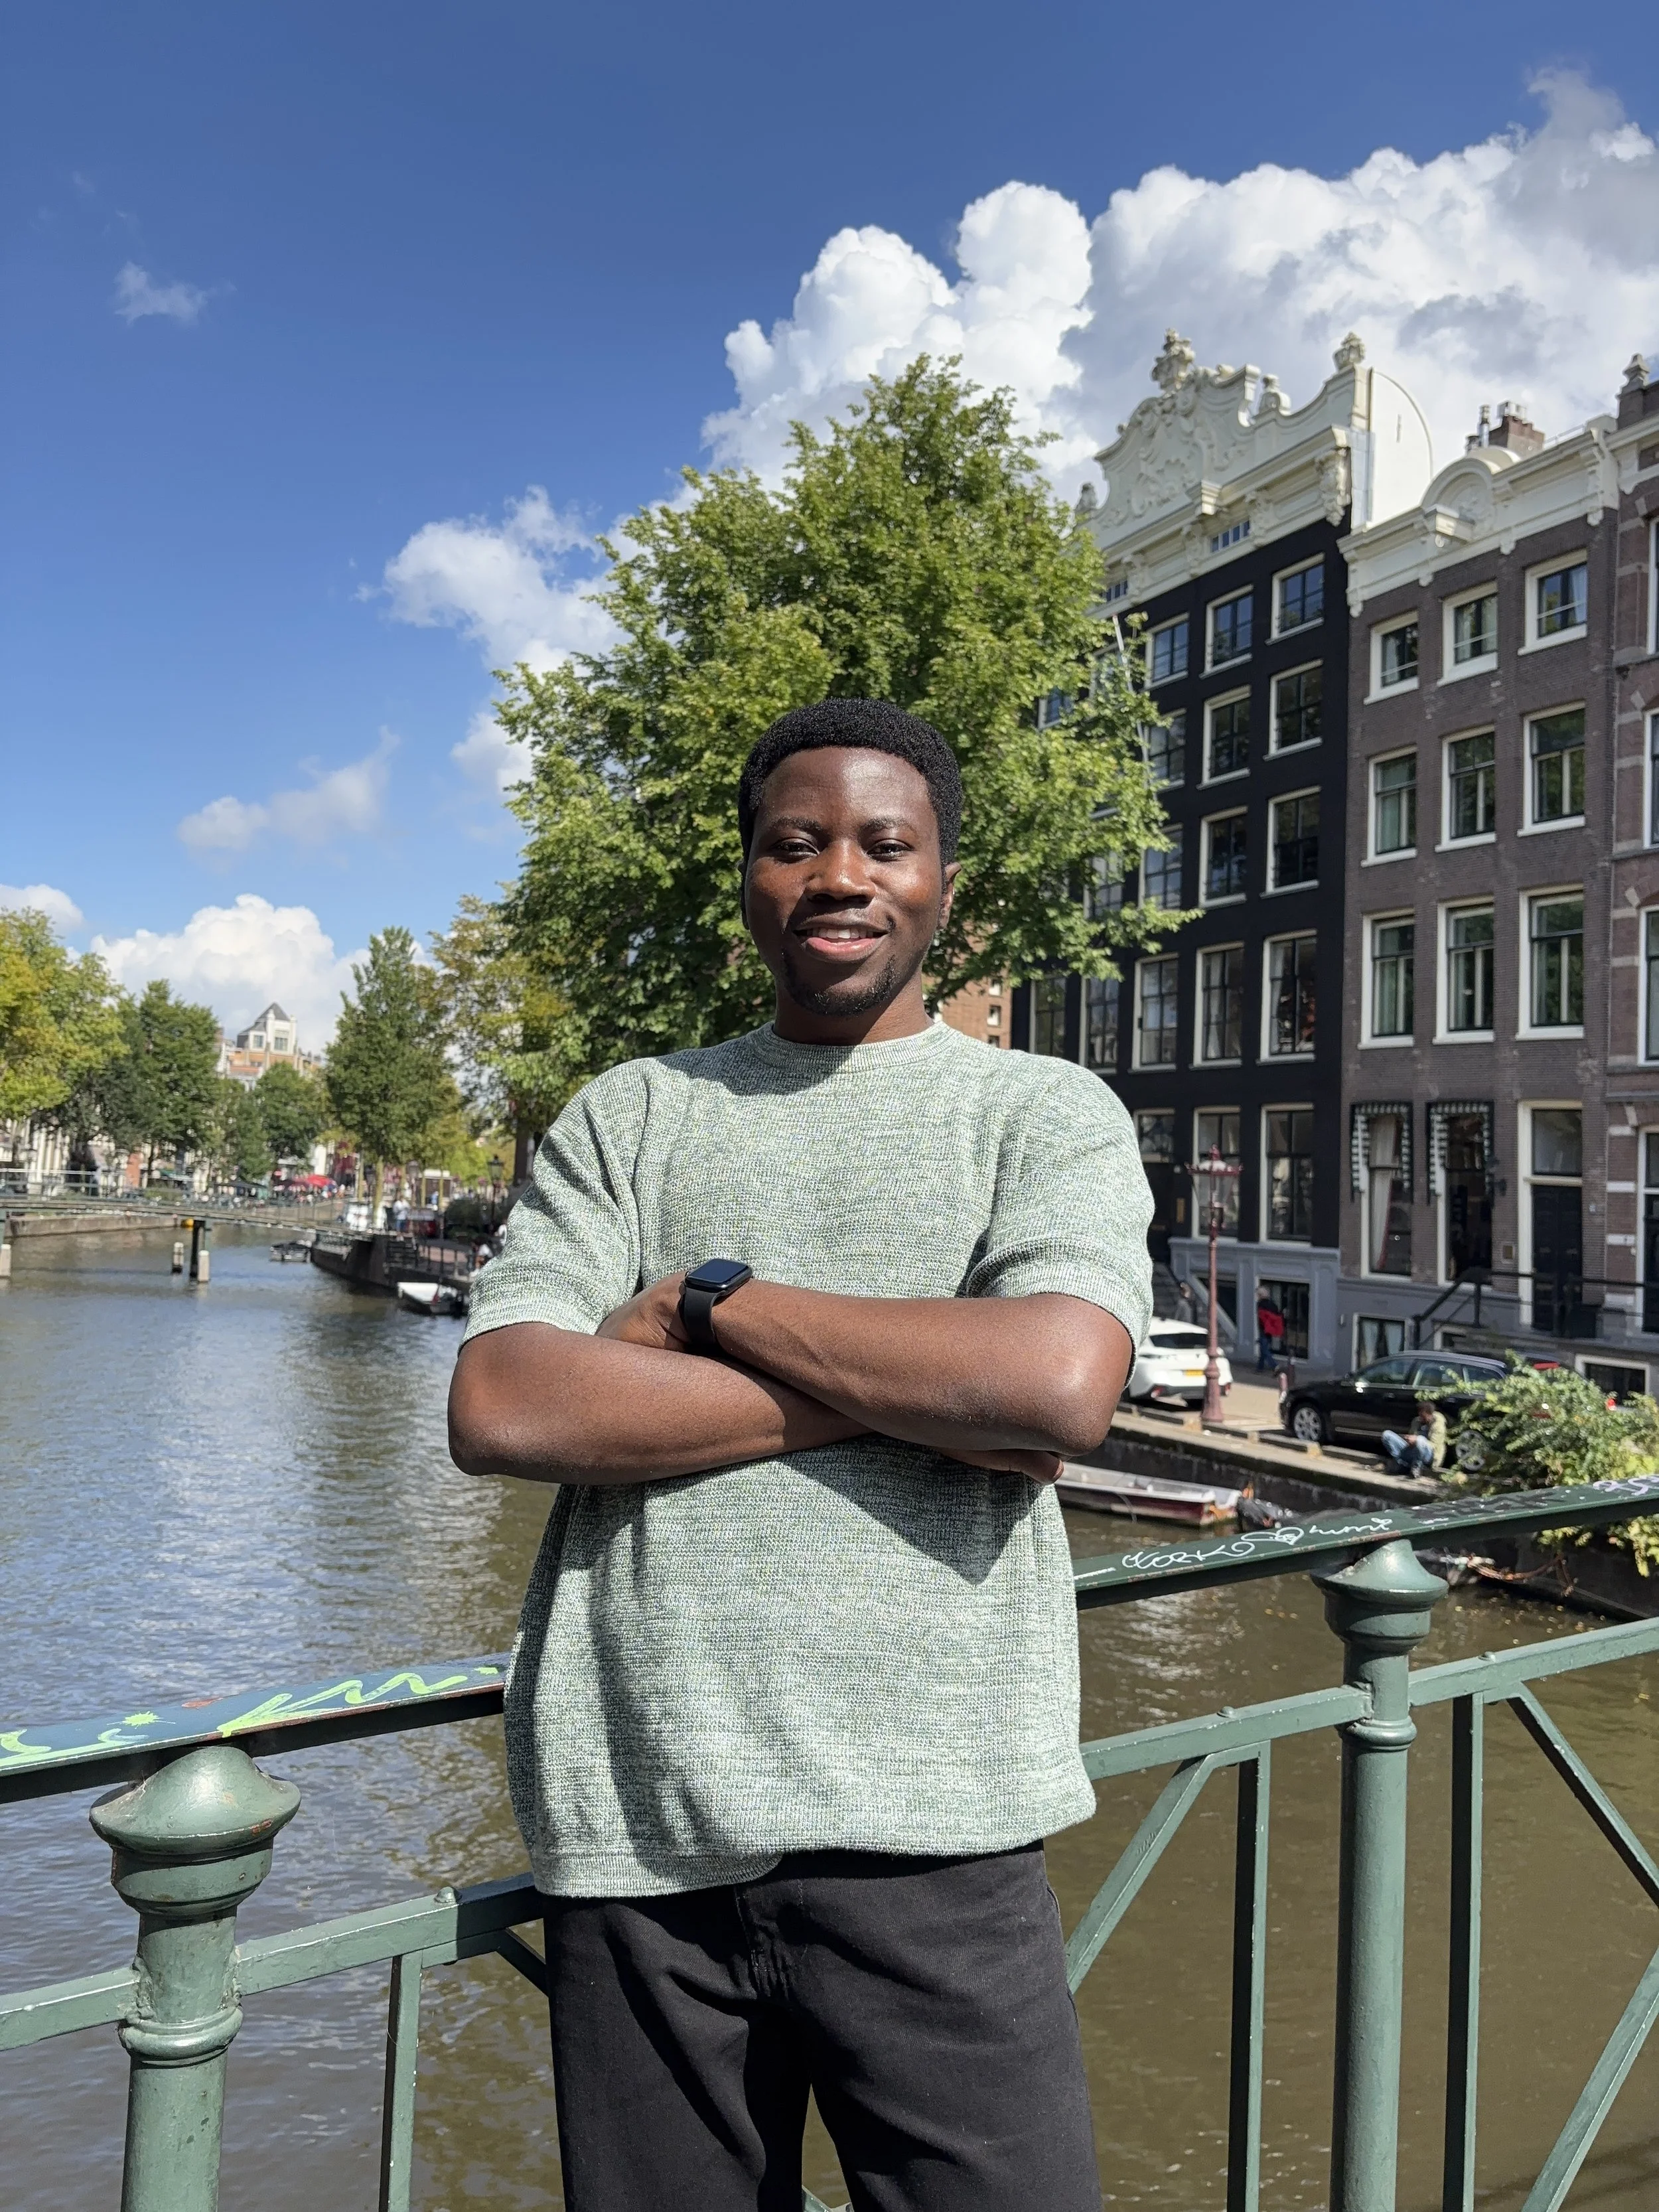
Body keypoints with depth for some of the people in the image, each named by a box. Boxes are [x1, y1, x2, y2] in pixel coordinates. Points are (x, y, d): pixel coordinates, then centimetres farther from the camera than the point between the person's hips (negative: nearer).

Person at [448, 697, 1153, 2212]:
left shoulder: (1049, 1112, 5)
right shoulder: (629, 1118, 9)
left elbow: (1061, 1387, -14)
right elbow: (499, 1409, -6)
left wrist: (711, 1299, -7)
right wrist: (905, 1389, -10)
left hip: (926, 1832, -1)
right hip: (632, 1827, 2)